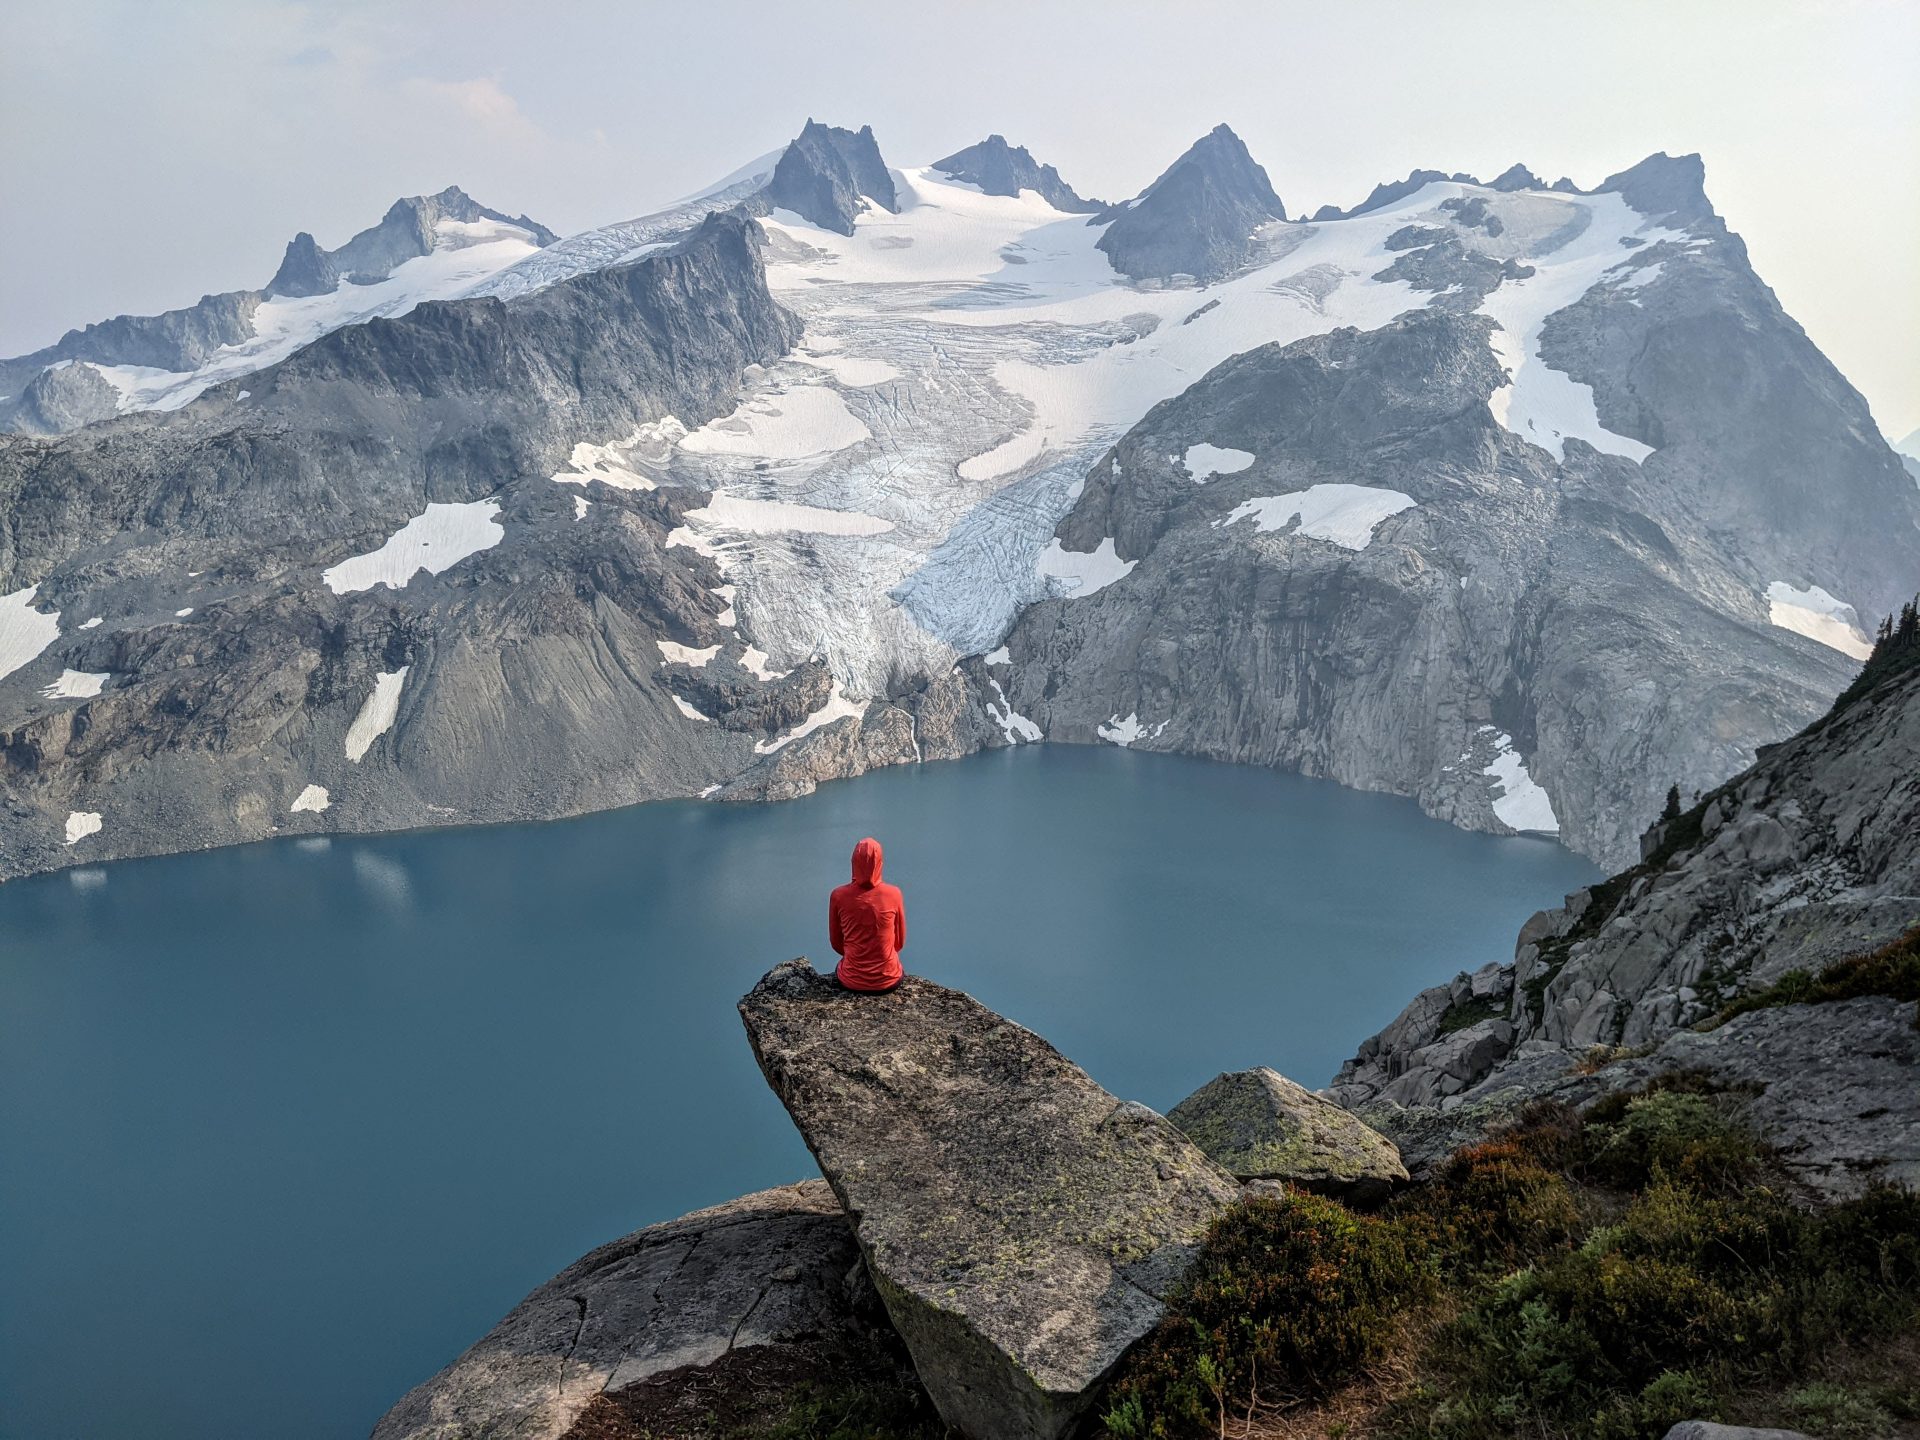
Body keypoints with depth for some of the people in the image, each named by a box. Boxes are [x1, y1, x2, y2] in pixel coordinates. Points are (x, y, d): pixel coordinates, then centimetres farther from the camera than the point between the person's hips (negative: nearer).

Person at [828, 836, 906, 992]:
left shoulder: (839, 896, -13)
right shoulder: (894, 894, -13)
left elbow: (836, 943, 1)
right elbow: (900, 941, 1)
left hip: (852, 982, 0)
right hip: (888, 981, 0)